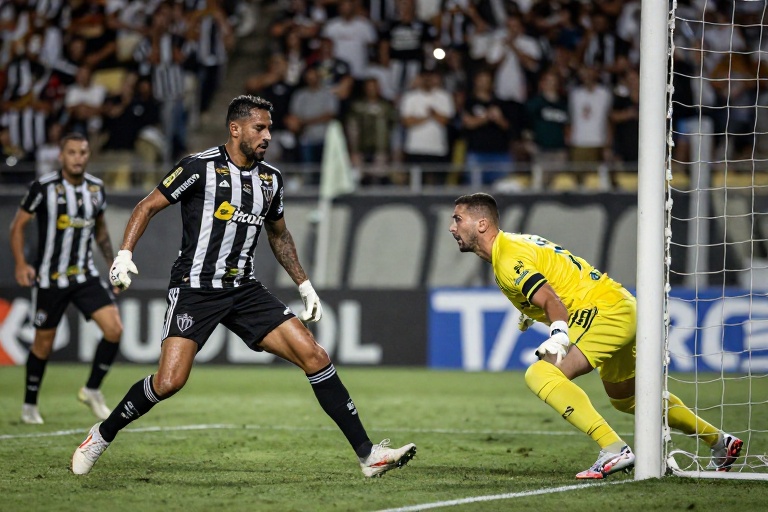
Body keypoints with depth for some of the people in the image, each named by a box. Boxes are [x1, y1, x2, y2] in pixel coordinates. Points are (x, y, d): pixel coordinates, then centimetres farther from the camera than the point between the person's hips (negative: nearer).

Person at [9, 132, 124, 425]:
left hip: (85, 275, 4)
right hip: (49, 278, -4)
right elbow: (18, 225, -4)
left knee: (114, 329, -12)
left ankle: (92, 390, 7)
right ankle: (29, 405, 25)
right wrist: (21, 265, -15)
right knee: (44, 342, 5)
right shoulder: (44, 188, -12)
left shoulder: (96, 188, 3)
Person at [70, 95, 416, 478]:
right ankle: (101, 436, 6)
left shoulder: (271, 178, 9)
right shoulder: (201, 167, -10)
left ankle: (368, 454, -3)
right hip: (195, 288, -5)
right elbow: (148, 206, -3)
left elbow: (278, 234, 25)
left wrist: (304, 285, 21)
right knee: (170, 381, -20)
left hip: (244, 289, 5)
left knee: (314, 357, -6)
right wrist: (125, 253, -17)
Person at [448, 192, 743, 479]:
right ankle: (721, 442, 40)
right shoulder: (515, 242, 13)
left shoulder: (509, 257, -16)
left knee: (541, 375, -25)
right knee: (626, 399, 27)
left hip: (605, 312, -11)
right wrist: (529, 313, 34)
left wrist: (558, 336, -42)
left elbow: (552, 301, -27)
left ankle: (614, 450, -32)